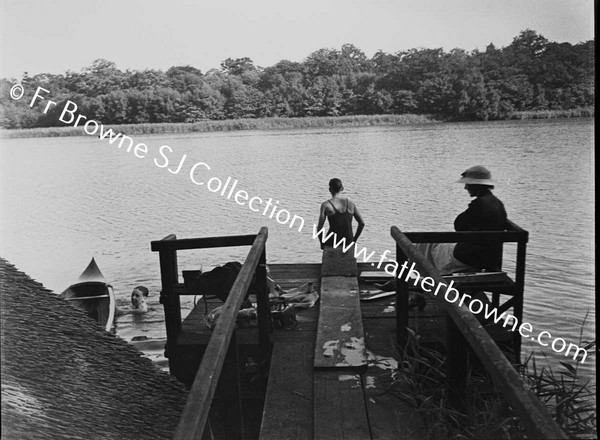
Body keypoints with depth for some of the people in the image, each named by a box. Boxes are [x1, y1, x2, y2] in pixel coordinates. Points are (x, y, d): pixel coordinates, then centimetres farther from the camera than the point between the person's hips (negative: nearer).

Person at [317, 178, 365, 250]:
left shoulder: (326, 205, -9)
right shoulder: (350, 203, 2)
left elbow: (319, 228, -11)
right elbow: (362, 223, 5)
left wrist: (322, 243, 4)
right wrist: (354, 240, 15)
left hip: (332, 244, -3)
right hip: (348, 242, 3)